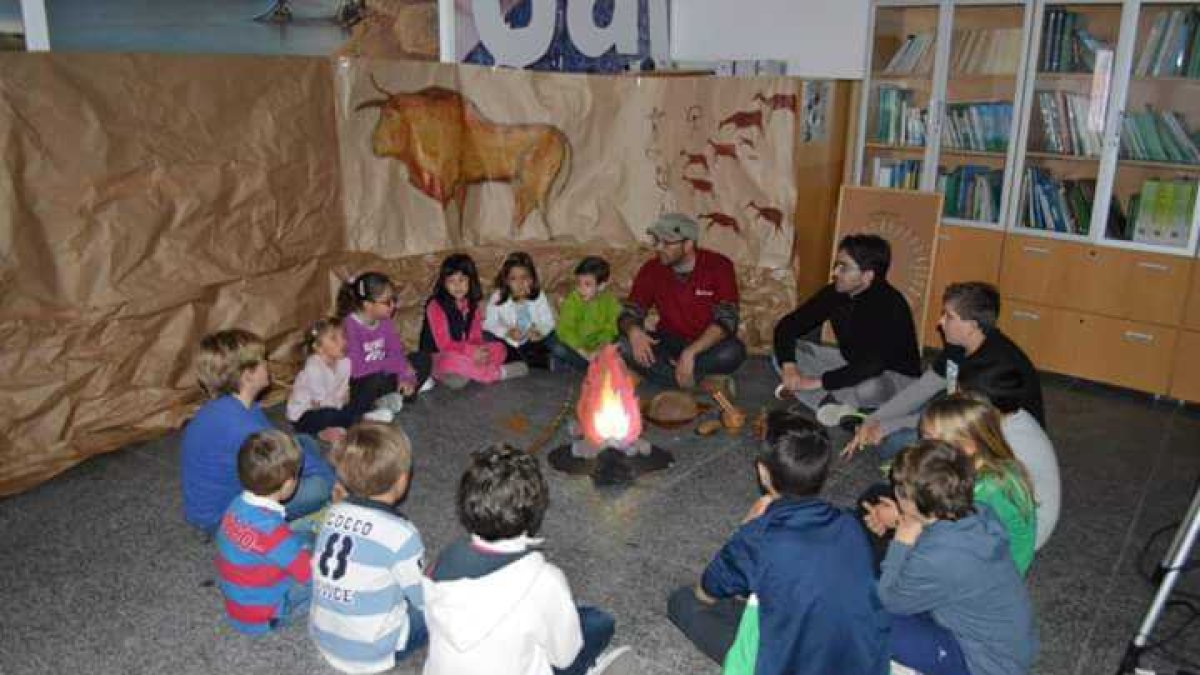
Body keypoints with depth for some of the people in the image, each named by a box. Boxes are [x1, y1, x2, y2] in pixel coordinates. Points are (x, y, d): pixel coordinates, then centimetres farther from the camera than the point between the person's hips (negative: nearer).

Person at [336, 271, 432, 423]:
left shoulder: (384, 321, -2)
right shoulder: (350, 325, -23)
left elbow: (397, 352, -2)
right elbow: (356, 368, -29)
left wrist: (405, 377, -21)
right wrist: (396, 364, -24)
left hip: (382, 373, 6)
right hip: (356, 384, -6)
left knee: (422, 359, -5)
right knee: (377, 379, -39)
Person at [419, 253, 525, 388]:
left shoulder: (472, 305, 5)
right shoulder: (436, 306, -15)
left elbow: (476, 336, 3)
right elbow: (444, 343, -19)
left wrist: (479, 350, -21)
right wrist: (472, 351, -29)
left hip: (465, 353, 6)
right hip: (440, 358, -6)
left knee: (499, 348, -10)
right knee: (453, 360, -39)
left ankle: (461, 375, -26)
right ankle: (499, 372, -23)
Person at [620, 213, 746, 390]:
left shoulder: (718, 266, -14)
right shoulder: (652, 270, -6)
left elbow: (726, 320, -21)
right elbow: (629, 313, -4)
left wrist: (690, 352, -33)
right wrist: (633, 330, -29)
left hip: (707, 344, -3)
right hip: (669, 342, 3)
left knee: (732, 352, -35)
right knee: (624, 345, -25)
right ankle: (703, 381, -24)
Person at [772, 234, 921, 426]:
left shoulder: (890, 306, -28)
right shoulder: (834, 293, -10)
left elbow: (872, 366, -38)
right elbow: (788, 325, -7)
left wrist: (817, 382, -37)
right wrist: (789, 366, -25)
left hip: (896, 377, -6)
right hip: (851, 364, 6)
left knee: (867, 387, -42)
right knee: (783, 352, -8)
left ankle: (822, 396, -11)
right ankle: (830, 404, -24)